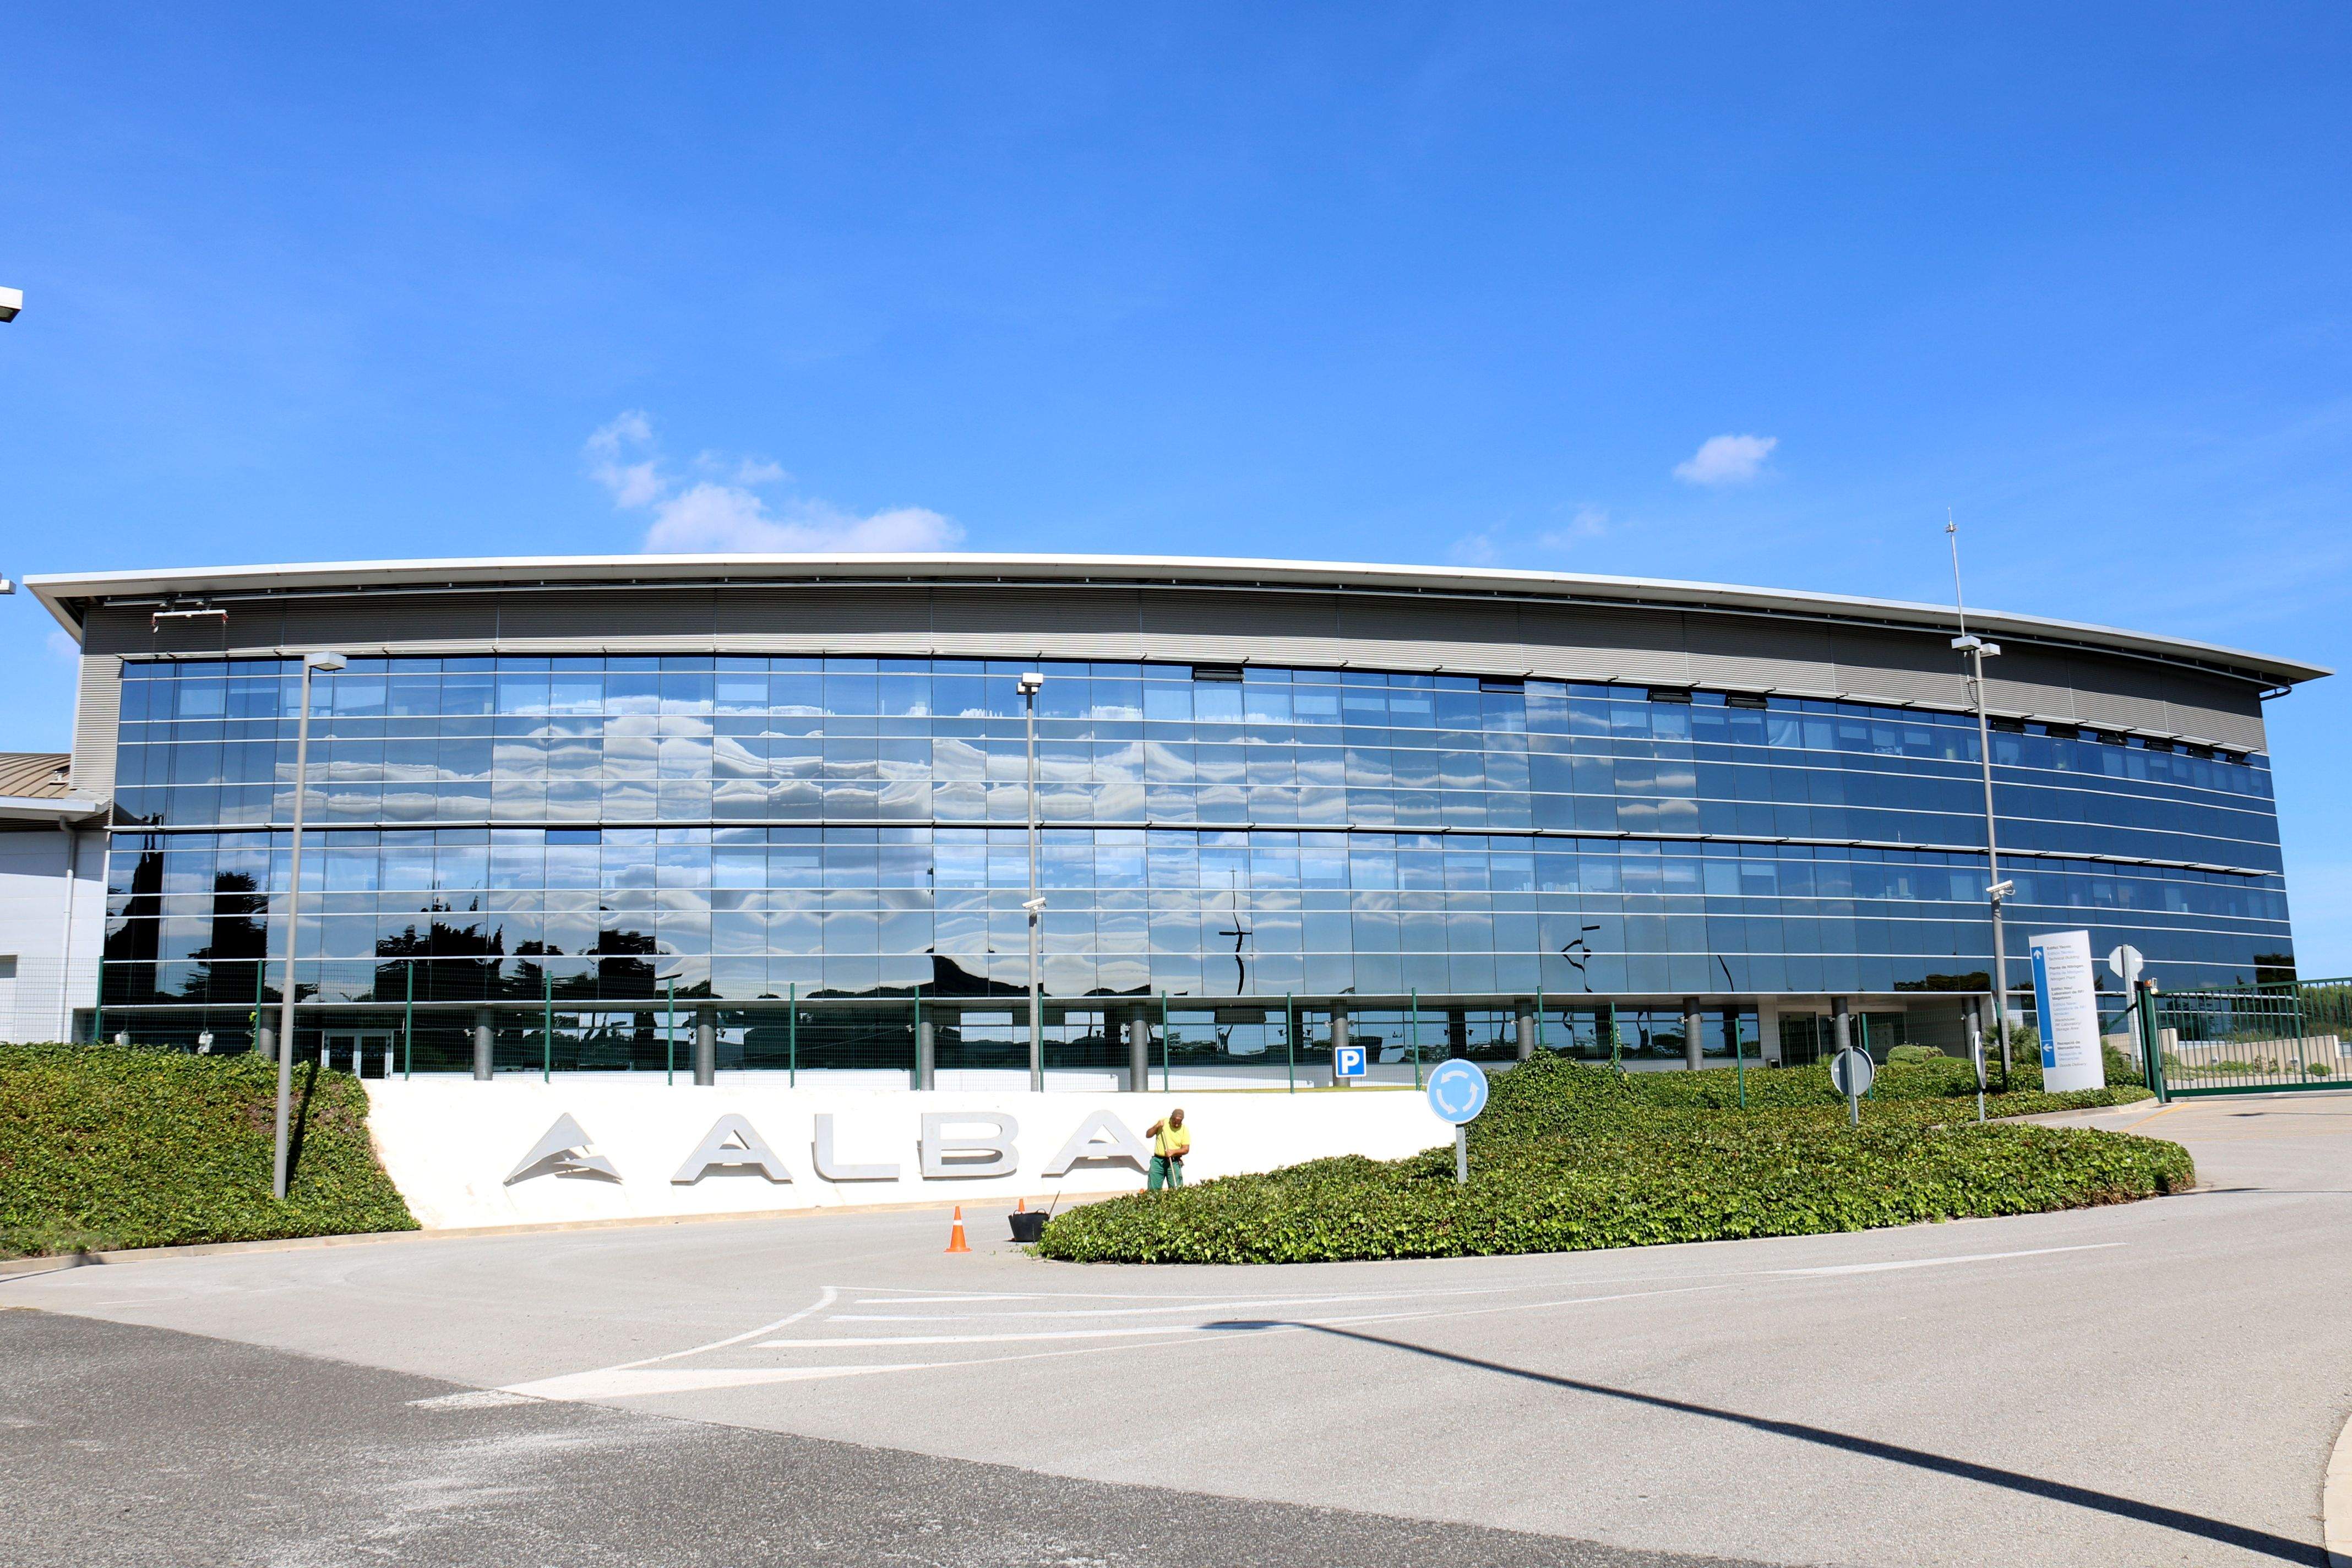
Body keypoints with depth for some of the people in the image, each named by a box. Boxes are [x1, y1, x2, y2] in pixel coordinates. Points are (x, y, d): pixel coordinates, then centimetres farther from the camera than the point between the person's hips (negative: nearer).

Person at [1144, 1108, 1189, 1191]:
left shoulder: (1184, 1129, -1)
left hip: (1174, 1163, -1)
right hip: (1158, 1161, 1)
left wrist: (1173, 1151, -19)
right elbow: (1148, 1135, 6)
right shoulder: (1163, 1122, 3)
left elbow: (1186, 1149, -3)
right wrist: (1156, 1127, -11)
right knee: (1153, 1189, 0)